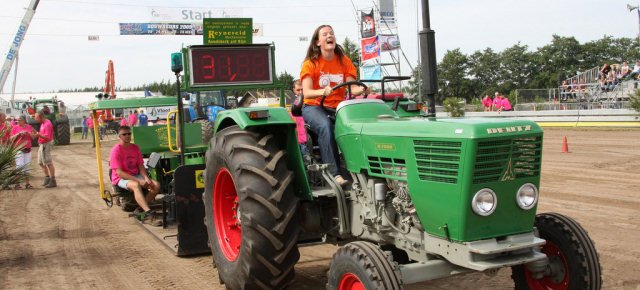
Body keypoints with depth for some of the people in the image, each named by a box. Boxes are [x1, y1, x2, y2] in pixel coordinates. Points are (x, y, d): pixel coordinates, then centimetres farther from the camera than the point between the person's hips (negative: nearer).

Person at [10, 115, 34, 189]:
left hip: (28, 149, 3)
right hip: (19, 149, -3)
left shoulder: (29, 127, 9)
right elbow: (11, 138, -1)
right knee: (19, 166, -9)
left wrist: (28, 133, -9)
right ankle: (17, 183, -5)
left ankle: (27, 183, 11)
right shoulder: (15, 127, 3)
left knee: (27, 166, 6)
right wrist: (19, 134, -14)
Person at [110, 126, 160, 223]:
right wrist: (138, 180, -25)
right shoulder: (116, 150, -12)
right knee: (136, 185, -39)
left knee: (156, 185, -15)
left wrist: (146, 178, -13)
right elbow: (119, 172, -18)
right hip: (121, 178, -7)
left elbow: (141, 166, 9)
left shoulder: (135, 148, 7)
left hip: (136, 176, 7)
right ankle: (148, 213, -51)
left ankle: (141, 209, -17)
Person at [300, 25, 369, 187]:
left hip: (338, 107, 3)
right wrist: (323, 92, -35)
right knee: (325, 126, -37)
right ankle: (334, 174, -41)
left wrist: (361, 90, -26)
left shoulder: (344, 62, 9)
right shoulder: (310, 64, -1)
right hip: (314, 107, -3)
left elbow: (352, 89, -1)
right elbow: (306, 93, -14)